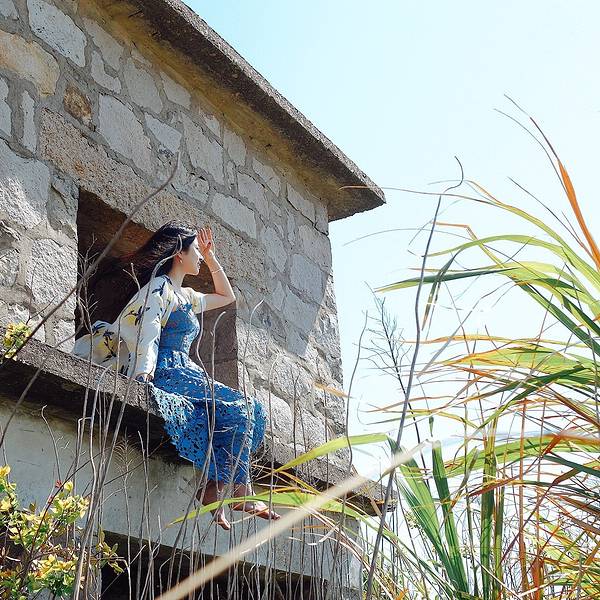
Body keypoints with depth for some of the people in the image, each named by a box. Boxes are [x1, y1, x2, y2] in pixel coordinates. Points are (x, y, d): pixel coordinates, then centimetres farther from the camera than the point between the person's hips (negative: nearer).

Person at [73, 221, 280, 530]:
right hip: (168, 373, -9)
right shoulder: (159, 288, -3)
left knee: (247, 410, -5)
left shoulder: (185, 296, 26)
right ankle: (240, 492, -16)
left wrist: (211, 258, 35)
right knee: (240, 407, -17)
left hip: (182, 372, 9)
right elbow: (142, 332, -17)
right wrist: (143, 377, -30)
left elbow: (226, 296, 41)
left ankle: (214, 487, -16)